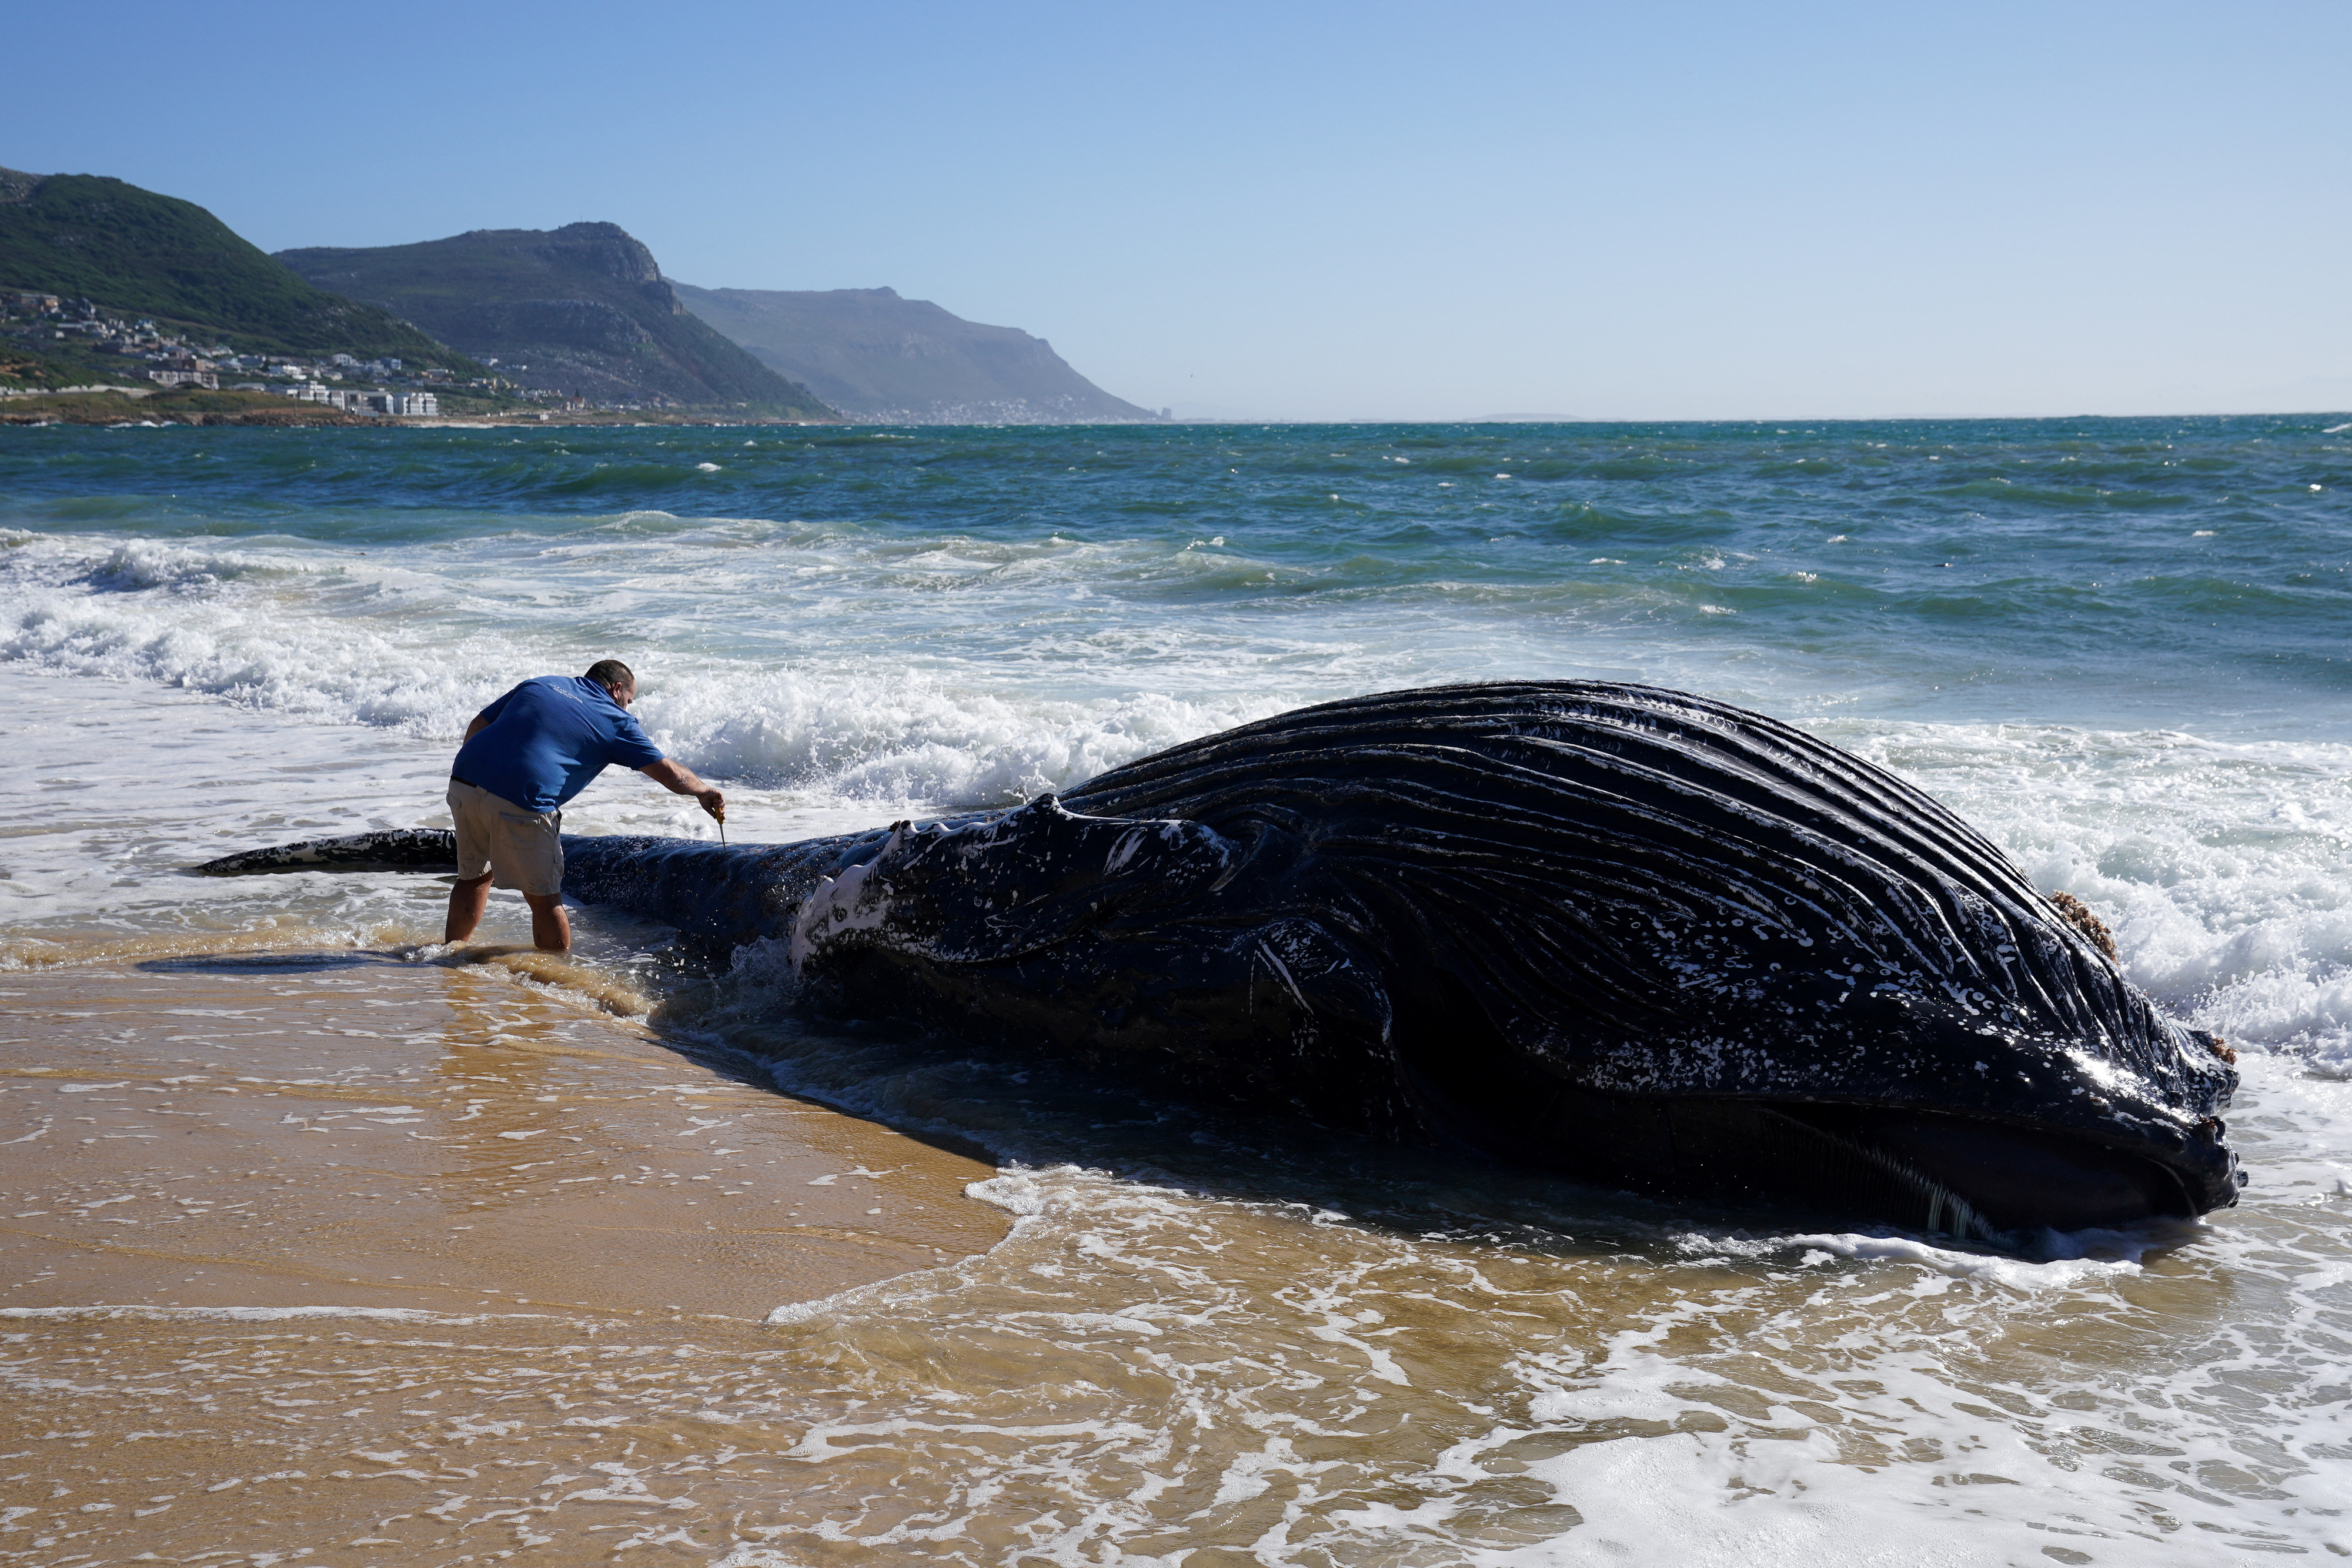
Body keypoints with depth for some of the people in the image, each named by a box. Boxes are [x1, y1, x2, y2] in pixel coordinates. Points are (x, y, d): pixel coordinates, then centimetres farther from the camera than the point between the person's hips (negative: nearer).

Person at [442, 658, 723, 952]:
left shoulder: (538, 685, 24)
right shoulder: (615, 720, 10)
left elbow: (478, 725, 23)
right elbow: (670, 773, 12)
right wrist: (705, 792, 30)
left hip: (464, 782, 6)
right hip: (521, 801, -6)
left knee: (475, 877, 26)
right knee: (545, 898, 8)